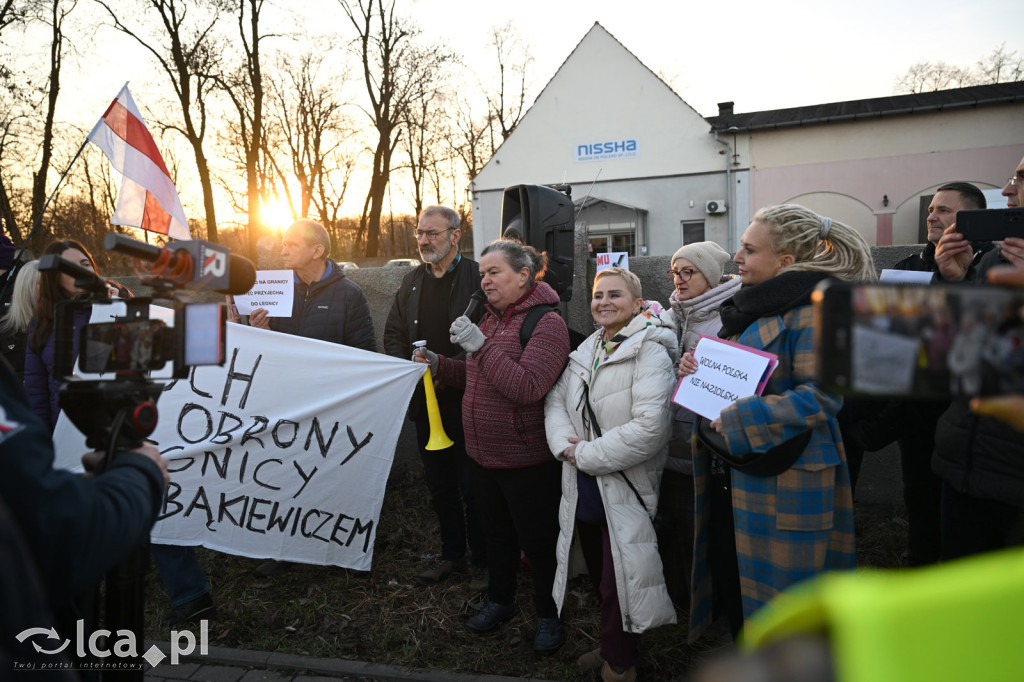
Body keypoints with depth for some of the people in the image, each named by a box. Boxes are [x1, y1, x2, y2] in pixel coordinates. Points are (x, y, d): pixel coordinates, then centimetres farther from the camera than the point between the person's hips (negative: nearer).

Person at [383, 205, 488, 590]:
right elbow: (393, 334, 16)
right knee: (439, 484, 16)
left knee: (472, 486, 3)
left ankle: (481, 561, 20)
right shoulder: (412, 282, 12)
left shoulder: (476, 278, -9)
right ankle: (451, 553, 33)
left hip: (466, 399, -6)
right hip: (425, 400, 6)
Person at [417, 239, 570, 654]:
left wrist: (481, 346, -30)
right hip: (483, 455, 8)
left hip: (527, 461, -8)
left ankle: (548, 615, 30)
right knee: (496, 533, 23)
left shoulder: (546, 323, -17)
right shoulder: (492, 317, 9)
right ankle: (500, 601, 43)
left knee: (538, 541, 9)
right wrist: (441, 366, 2)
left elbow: (527, 389, -29)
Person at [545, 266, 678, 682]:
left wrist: (586, 455, -19)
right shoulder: (586, 352, 8)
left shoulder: (650, 353, -16)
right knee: (599, 574, 21)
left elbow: (649, 427, -25)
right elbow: (556, 401, 8)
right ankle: (612, 647, 43)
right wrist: (564, 443, -12)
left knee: (618, 583, 6)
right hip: (584, 488, 7)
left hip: (625, 490, -7)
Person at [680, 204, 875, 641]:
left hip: (782, 486, -9)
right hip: (730, 475, 9)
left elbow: (823, 394, -25)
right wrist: (697, 371, 3)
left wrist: (738, 421, -23)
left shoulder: (812, 309, -16)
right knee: (728, 584, 19)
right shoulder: (752, 306, 13)